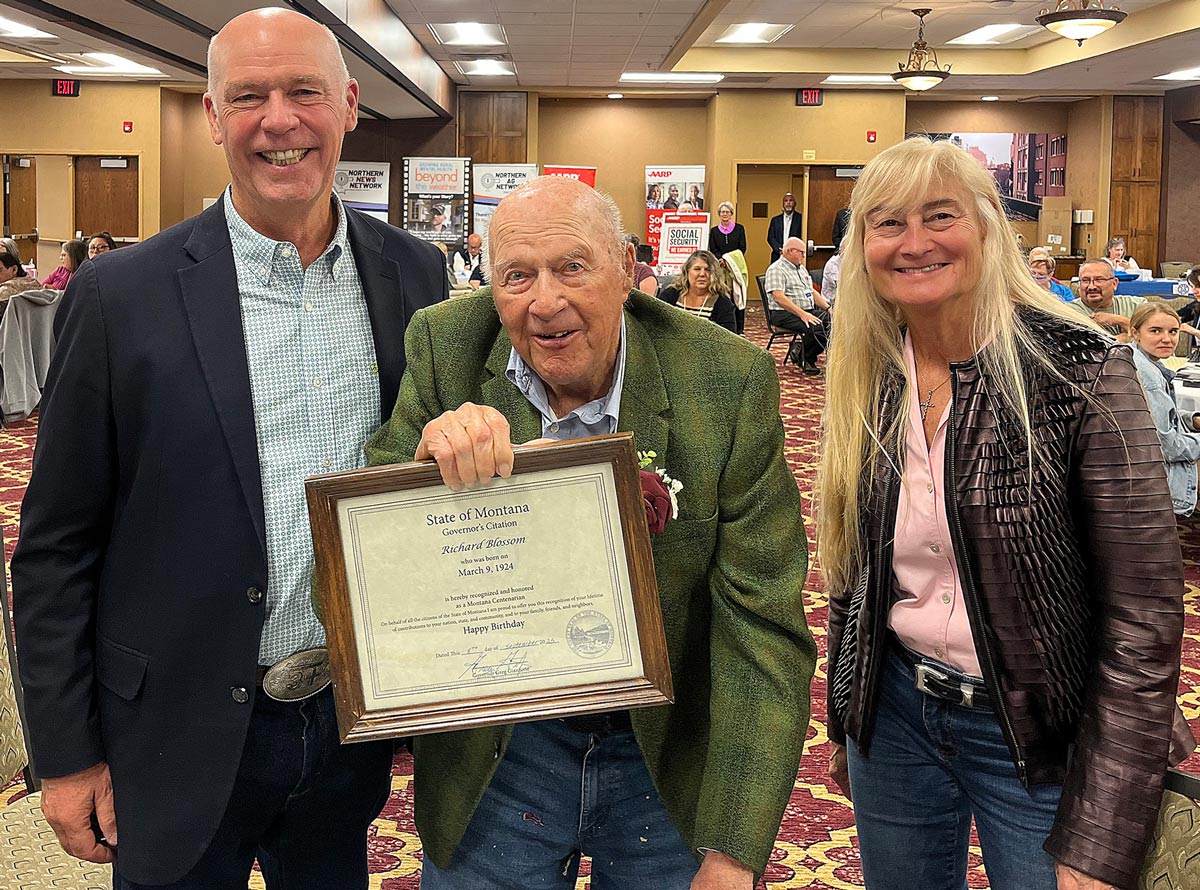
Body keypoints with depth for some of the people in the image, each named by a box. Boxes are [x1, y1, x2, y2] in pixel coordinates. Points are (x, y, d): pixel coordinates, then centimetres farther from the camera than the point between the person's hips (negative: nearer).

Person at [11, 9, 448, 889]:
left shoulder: (416, 274, -1)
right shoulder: (123, 294, -10)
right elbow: (58, 546, -5)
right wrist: (66, 754, -4)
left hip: (354, 718, 3)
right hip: (185, 739, -2)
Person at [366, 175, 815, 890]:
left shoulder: (731, 382, -17)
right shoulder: (445, 349, -12)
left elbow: (761, 623, -16)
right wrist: (430, 457, -32)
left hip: (669, 754, -1)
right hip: (492, 753, 1)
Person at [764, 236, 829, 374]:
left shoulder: (801, 268, 23)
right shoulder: (776, 269, -7)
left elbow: (812, 292, 26)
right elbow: (779, 297, -20)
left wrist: (828, 308, 9)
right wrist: (802, 314, -27)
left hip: (809, 311, 9)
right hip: (785, 314, -9)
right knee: (816, 327, -32)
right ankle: (803, 358, -8)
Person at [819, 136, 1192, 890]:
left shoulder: (1081, 370, -17)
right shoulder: (867, 380, -1)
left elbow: (1144, 616, -17)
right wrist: (845, 726, 13)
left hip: (1038, 742, -4)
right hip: (894, 712, 5)